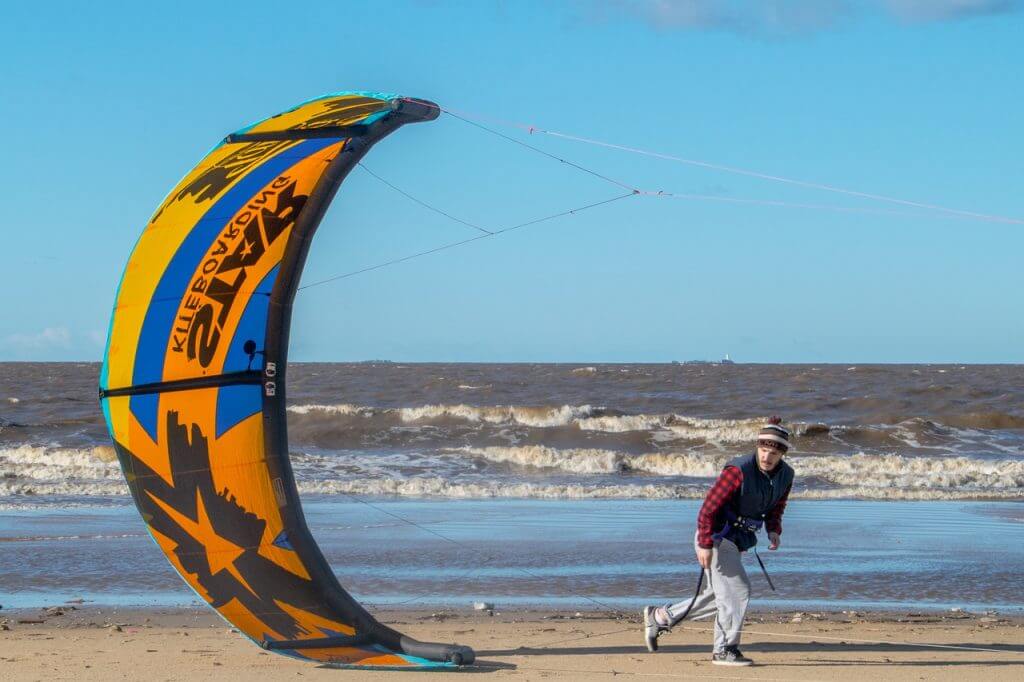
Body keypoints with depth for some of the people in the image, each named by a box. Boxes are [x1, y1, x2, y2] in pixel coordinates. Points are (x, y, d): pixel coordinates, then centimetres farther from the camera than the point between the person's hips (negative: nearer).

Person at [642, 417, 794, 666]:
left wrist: (774, 530, -7)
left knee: (718, 596, 15)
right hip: (716, 536, -8)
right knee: (737, 590, -13)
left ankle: (659, 616, 29)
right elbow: (709, 507, -23)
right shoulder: (738, 470, -24)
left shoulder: (786, 475, -1)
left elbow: (775, 508, 14)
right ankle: (724, 650, -1)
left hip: (738, 540, 8)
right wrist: (705, 545, -27)